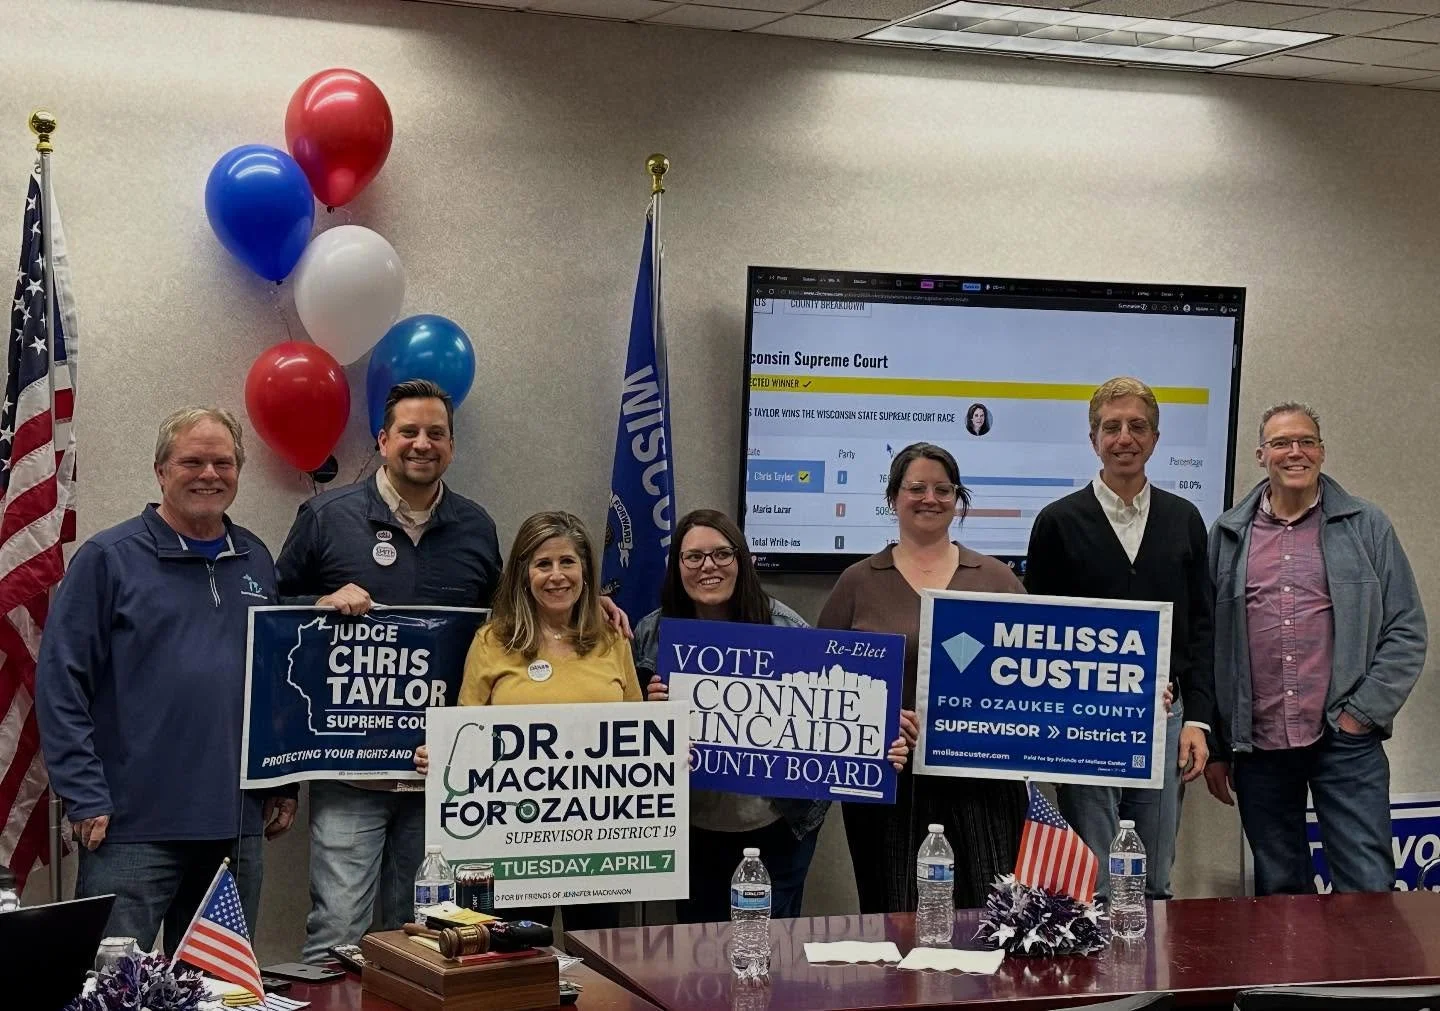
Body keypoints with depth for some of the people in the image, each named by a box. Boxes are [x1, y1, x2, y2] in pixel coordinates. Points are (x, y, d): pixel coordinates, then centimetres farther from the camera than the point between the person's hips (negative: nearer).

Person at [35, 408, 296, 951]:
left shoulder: (255, 561, 13)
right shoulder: (109, 558, -4)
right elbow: (60, 684, -8)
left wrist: (285, 784, 13)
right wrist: (86, 798, -13)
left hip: (237, 825, 5)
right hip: (134, 826, -5)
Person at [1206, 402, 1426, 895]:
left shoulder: (1366, 526, 4)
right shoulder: (1227, 536, 9)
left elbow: (1406, 631, 3)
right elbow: (1208, 644, 10)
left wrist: (1362, 713, -6)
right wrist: (1213, 746, 7)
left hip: (1345, 742, -2)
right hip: (1257, 749, 2)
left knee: (1369, 892, -6)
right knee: (1279, 893, 10)